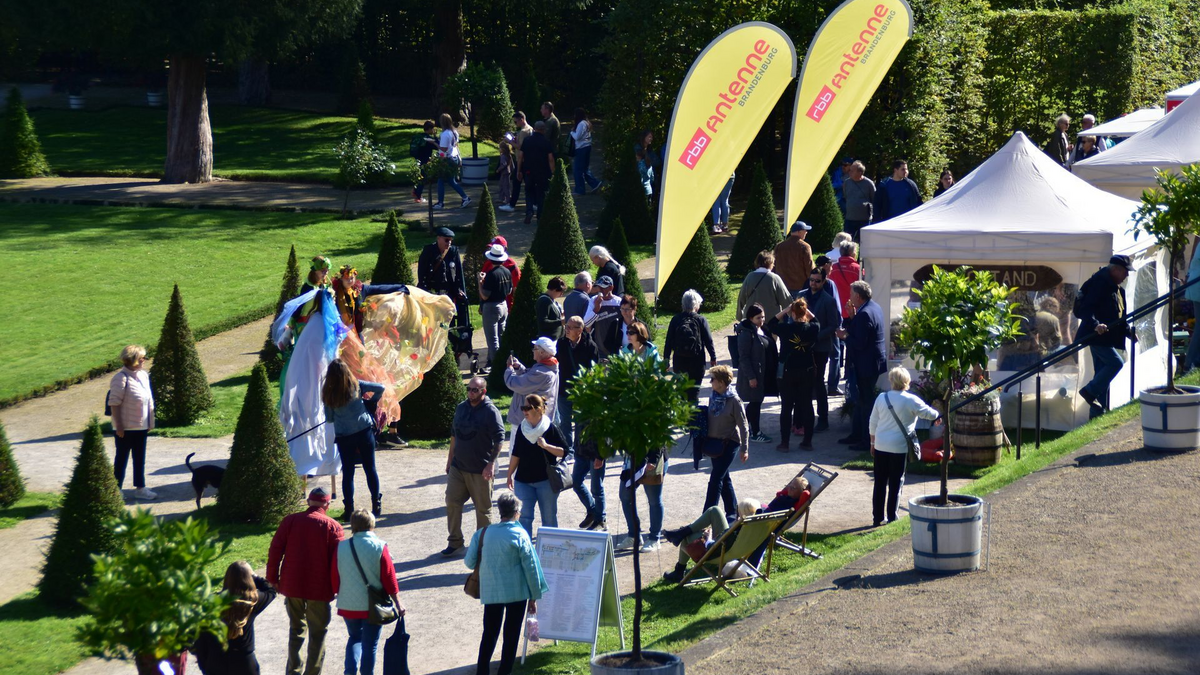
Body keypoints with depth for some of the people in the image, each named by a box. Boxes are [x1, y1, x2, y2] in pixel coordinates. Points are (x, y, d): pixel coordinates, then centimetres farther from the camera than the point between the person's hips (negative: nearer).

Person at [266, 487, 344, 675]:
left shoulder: (290, 521, 2)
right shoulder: (332, 526, -5)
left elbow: (275, 550, 0)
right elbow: (337, 559, -8)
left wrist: (273, 579, 6)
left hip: (292, 586, 3)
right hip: (319, 589, -3)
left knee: (296, 628, 18)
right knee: (317, 632, 7)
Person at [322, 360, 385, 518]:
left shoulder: (328, 394, -5)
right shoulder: (356, 385, -4)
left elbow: (329, 418, 3)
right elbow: (380, 388, -4)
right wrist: (371, 400, 13)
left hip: (344, 437, -1)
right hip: (364, 432, 1)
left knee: (347, 473, 6)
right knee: (370, 469, 9)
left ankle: (349, 509, 5)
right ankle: (376, 504, 13)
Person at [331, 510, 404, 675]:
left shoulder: (342, 547, -6)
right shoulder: (379, 547, -12)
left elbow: (335, 577, 1)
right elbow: (389, 577, -8)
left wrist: (339, 593, 19)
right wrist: (397, 602, 1)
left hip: (348, 605, 3)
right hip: (373, 605, -3)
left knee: (355, 638, 21)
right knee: (370, 644, 9)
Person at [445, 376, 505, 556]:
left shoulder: (491, 411, -12)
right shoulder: (461, 408, 9)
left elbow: (499, 440, -14)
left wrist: (491, 464, -20)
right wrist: (450, 458, 18)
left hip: (481, 470, -6)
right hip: (458, 466, 6)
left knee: (483, 508, 5)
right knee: (452, 502, 3)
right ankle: (455, 542, 13)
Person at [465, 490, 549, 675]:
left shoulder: (482, 534, -3)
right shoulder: (520, 535, -11)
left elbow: (470, 563, 0)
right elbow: (530, 568, -7)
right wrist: (534, 597, 2)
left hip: (491, 592, 3)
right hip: (517, 592, -3)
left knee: (489, 634, 13)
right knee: (511, 635, 8)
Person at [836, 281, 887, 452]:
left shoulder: (864, 314, -24)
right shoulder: (874, 306, 8)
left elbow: (859, 343, -26)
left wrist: (845, 336, -11)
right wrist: (852, 317, 1)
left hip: (867, 365, -11)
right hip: (872, 362, 11)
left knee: (866, 402, -2)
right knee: (861, 400, 19)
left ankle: (868, 441, 5)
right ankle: (856, 435, 29)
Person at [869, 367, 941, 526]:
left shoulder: (881, 398, 2)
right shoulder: (910, 400, -11)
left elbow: (873, 422, 8)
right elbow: (928, 413, -3)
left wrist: (873, 442, 18)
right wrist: (939, 415, 19)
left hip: (880, 446, 4)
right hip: (899, 447, -4)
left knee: (880, 483, 11)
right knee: (896, 484, 4)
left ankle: (878, 517, 16)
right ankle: (892, 518, 5)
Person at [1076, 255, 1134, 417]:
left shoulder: (1116, 288, 18)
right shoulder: (1100, 283, -14)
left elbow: (1118, 315, 27)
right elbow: (1086, 308, -24)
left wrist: (1128, 332, 18)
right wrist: (1095, 324, -38)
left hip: (1106, 338, 10)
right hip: (1096, 336, -10)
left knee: (1102, 374, 9)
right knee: (1116, 362, -19)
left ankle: (1097, 414, 12)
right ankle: (1090, 391, -10)